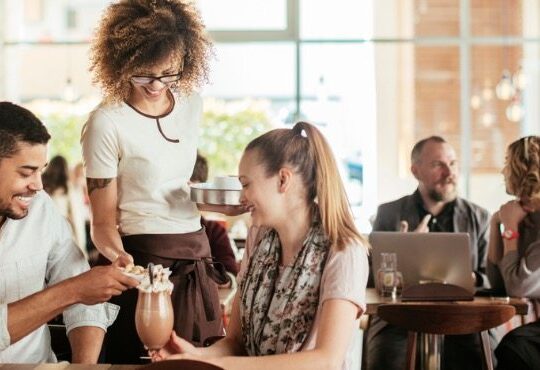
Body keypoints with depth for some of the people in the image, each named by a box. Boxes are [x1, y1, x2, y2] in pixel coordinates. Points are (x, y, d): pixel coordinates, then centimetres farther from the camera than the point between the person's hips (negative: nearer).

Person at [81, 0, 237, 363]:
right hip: (143, 261, -6)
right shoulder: (107, 123, -14)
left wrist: (229, 204, 6)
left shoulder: (192, 106, 5)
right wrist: (122, 261, -28)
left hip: (196, 257, 6)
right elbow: (104, 223, -9)